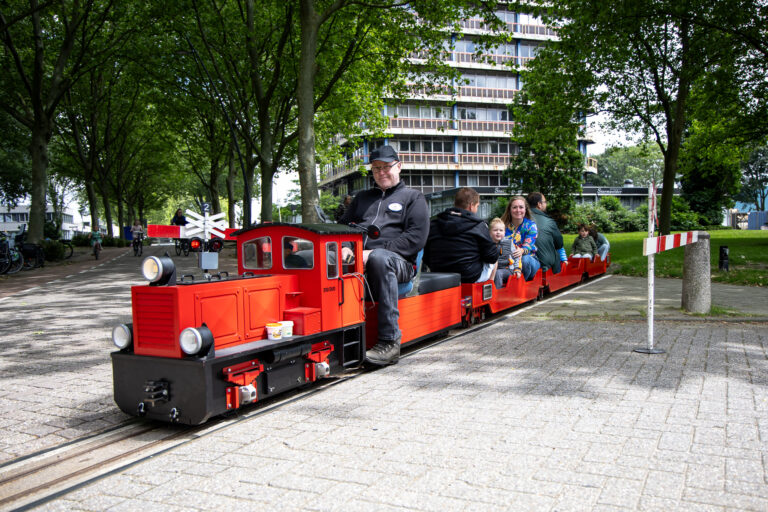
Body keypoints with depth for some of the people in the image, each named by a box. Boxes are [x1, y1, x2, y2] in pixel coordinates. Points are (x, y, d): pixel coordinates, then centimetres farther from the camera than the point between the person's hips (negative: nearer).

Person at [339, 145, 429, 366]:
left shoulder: (413, 197, 18)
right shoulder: (362, 198, 33)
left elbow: (416, 237, 1)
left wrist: (375, 251, -11)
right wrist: (343, 247, -1)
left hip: (399, 261, -3)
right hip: (357, 259, 4)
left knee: (379, 258, -40)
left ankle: (389, 341, -38)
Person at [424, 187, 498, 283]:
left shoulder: (433, 224, 0)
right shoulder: (478, 225, -12)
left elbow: (426, 259, 5)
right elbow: (492, 257, -8)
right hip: (471, 277, -5)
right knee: (493, 262, 27)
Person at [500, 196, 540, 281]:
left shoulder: (531, 225, 2)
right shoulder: (504, 225, 8)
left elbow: (528, 245, -14)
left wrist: (521, 251, -39)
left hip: (531, 261, 0)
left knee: (525, 259, -37)